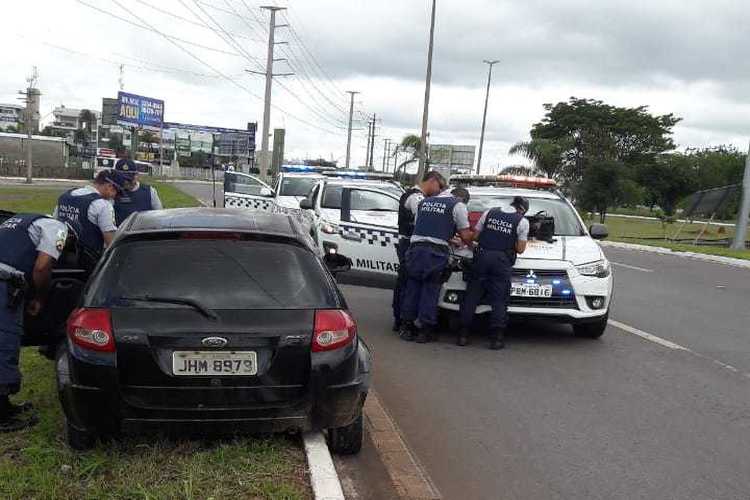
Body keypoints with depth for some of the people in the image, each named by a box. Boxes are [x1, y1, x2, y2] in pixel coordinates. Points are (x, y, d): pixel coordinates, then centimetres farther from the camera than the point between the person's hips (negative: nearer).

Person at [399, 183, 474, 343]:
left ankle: (407, 327, 18)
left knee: (412, 288, 13)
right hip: (436, 252, -4)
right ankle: (424, 330, 10)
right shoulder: (457, 205, 5)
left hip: (416, 248, 4)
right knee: (430, 290, 5)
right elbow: (465, 235, 1)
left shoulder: (424, 202, 21)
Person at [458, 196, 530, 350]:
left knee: (472, 295, 6)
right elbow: (520, 249, 4)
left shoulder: (490, 212, 12)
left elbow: (475, 235, 13)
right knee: (499, 299, 3)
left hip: (482, 256, 2)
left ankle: (463, 334, 6)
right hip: (502, 261, -2)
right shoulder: (522, 221, 5)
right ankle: (496, 338, 1)